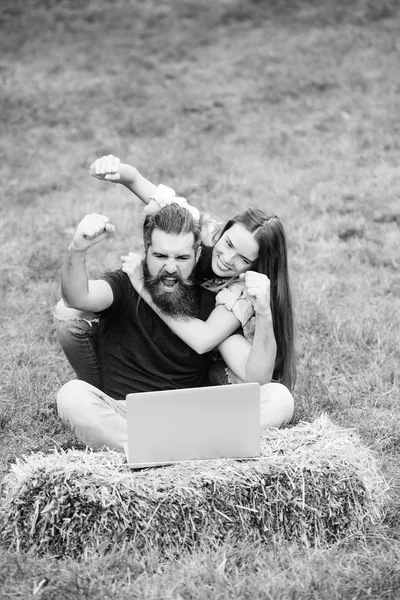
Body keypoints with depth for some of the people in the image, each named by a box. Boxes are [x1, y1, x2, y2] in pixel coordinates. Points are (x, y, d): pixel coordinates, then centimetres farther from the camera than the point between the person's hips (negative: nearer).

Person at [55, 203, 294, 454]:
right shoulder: (124, 286, -1)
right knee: (72, 395, -31)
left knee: (279, 397, -17)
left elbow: (256, 377, -6)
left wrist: (264, 317, -22)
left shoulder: (212, 304, 3)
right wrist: (77, 252, -45)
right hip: (120, 419, -2)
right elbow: (78, 297, -25)